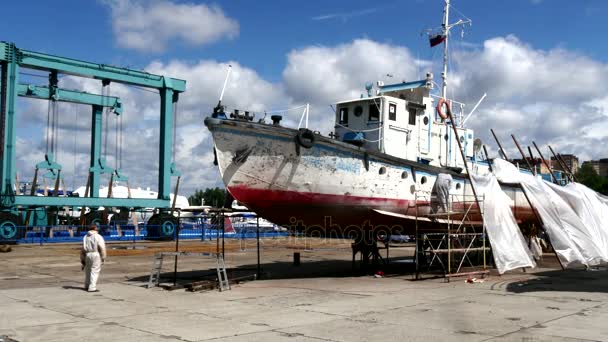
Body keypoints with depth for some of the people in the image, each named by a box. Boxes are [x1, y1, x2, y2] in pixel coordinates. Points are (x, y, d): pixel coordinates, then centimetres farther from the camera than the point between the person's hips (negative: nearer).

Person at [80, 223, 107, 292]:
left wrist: (82, 259, 16)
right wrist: (103, 257, -6)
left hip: (87, 255, 6)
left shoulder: (85, 237, 11)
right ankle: (92, 288, -7)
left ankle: (87, 286, 28)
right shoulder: (98, 236, -7)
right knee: (95, 271, -3)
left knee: (88, 271, 18)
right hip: (96, 255, -6)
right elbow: (102, 247, -13)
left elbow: (83, 249, 10)